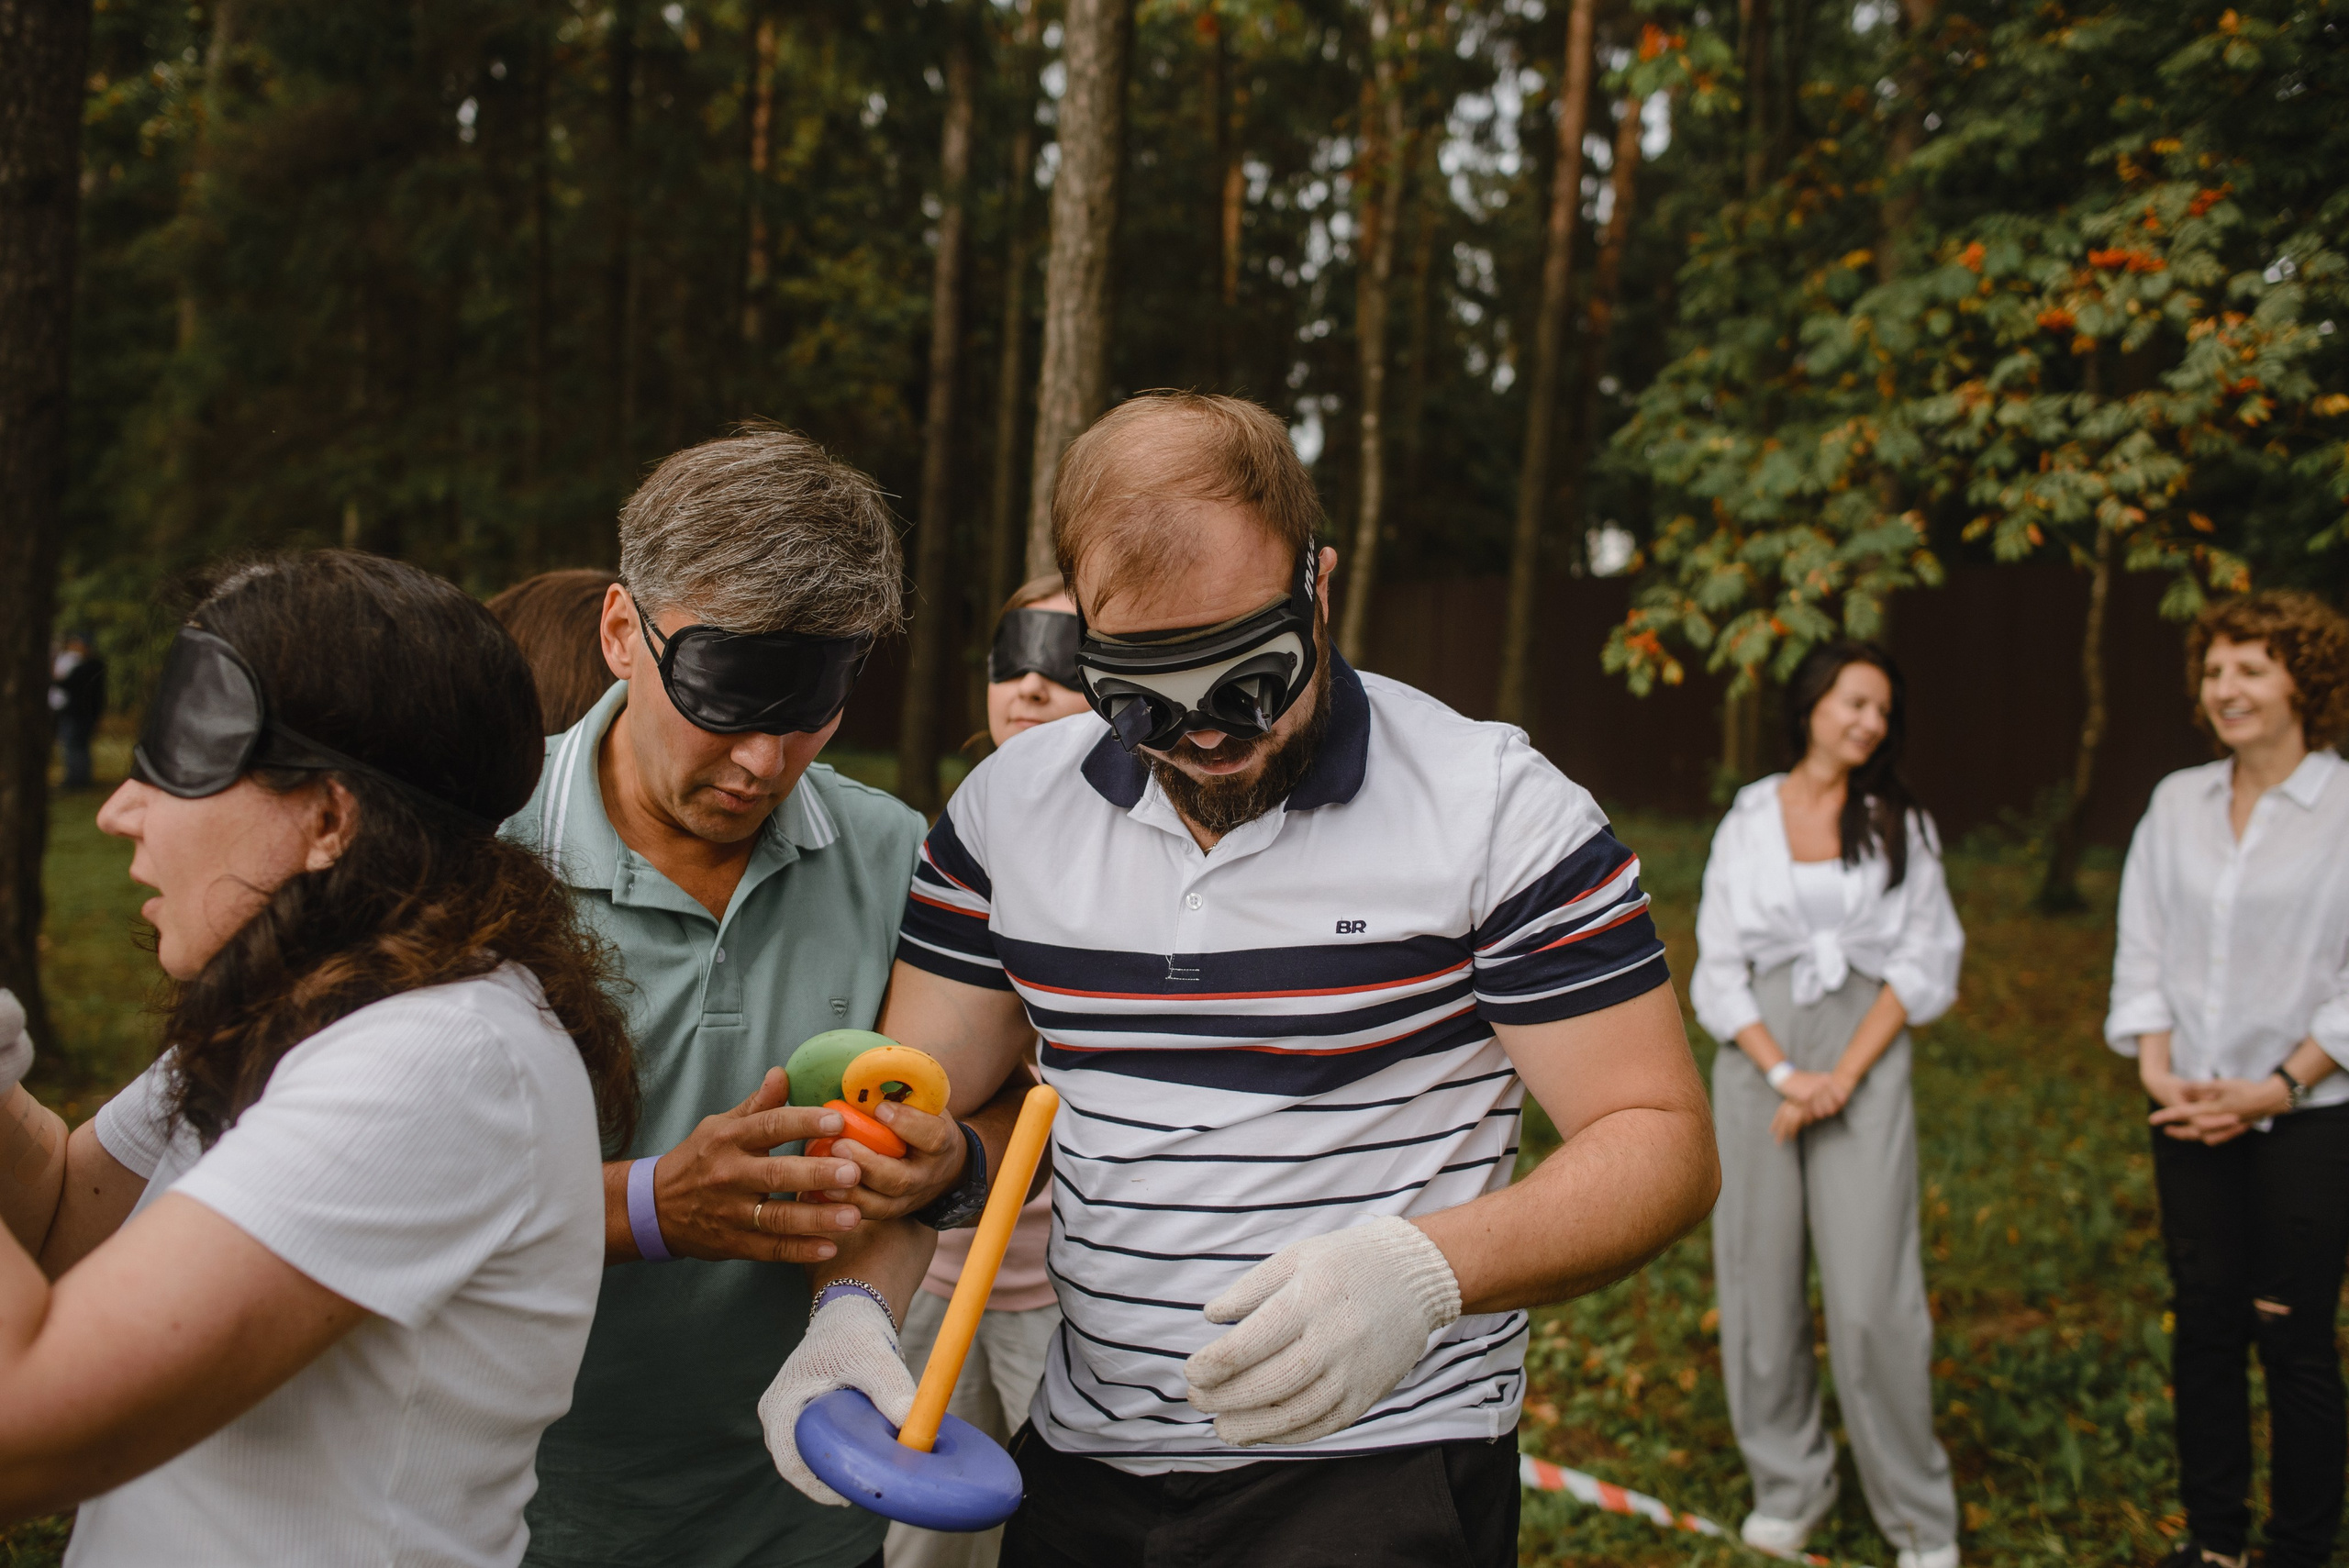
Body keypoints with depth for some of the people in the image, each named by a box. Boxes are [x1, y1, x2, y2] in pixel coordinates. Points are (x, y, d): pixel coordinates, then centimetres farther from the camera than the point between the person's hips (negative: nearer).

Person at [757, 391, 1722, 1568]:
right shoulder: (1007, 809, 0)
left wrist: (1422, 1270, -30)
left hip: (1381, 1464, -4)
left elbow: (1660, 1141, -12)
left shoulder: (1495, 810, -13)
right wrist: (851, 1305, -15)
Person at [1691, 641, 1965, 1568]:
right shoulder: (1747, 821, 7)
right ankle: (1787, 1487, 20)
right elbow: (1718, 969, 4)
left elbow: (1927, 963, 2)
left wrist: (1843, 1076, -9)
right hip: (1759, 1059, 1)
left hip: (1866, 1063, -1)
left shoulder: (1900, 824, 7)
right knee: (1762, 1281, 4)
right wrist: (1784, 1074, -9)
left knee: (1874, 1297, -6)